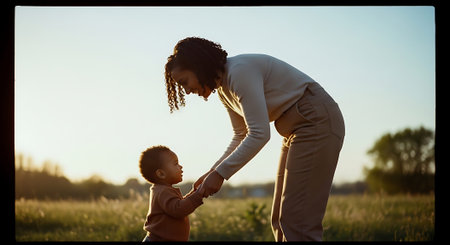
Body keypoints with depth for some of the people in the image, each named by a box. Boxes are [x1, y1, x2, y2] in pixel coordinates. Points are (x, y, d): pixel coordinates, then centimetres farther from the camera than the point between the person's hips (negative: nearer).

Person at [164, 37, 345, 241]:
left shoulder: (240, 72, -21)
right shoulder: (223, 88, 9)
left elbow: (260, 134, -24)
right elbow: (241, 136, 18)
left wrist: (221, 173, -20)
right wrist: (213, 171, 7)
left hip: (317, 122, -10)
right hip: (296, 130, 10)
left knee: (296, 219, -12)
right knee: (280, 219, 8)